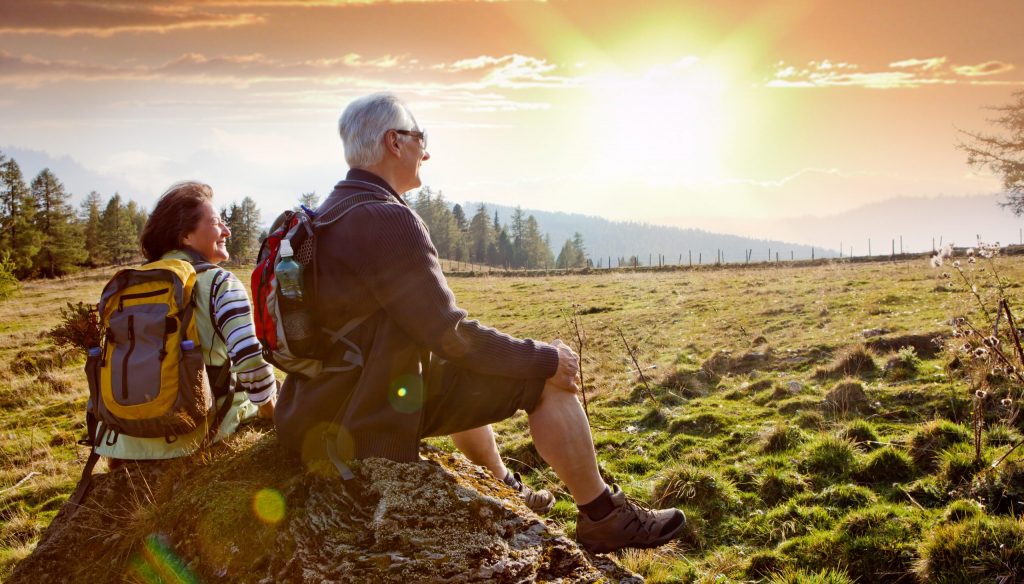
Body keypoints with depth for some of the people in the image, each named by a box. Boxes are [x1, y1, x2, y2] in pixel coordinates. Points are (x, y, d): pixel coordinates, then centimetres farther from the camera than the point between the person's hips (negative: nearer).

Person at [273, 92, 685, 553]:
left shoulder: (328, 215, 11)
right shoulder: (387, 220, -21)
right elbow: (451, 337, -22)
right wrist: (546, 358, -9)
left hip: (321, 411, 10)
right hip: (372, 420, -10)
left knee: (466, 373, 33)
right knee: (546, 378, -5)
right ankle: (603, 516, 8)